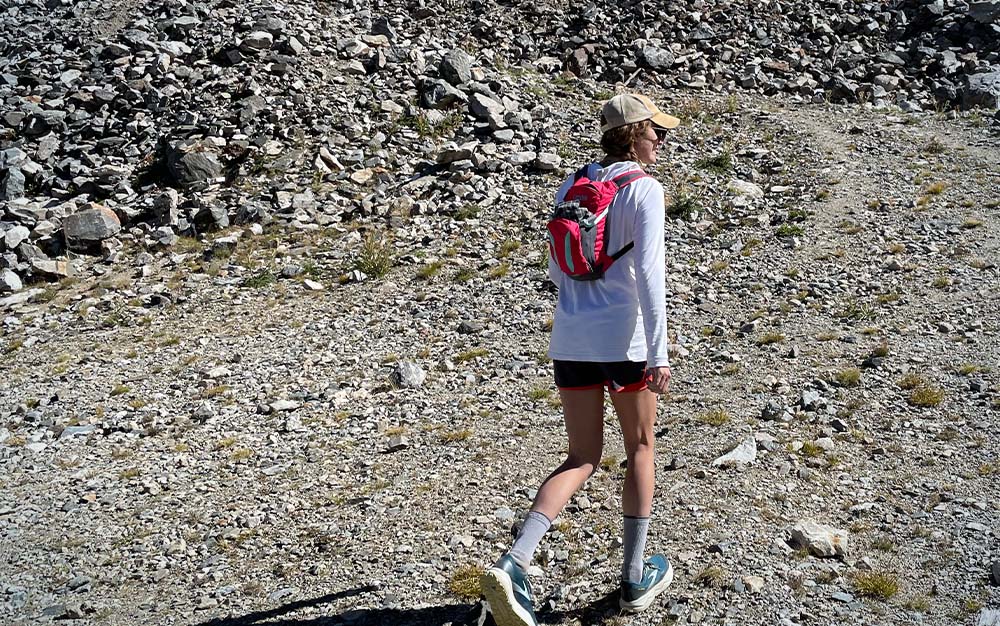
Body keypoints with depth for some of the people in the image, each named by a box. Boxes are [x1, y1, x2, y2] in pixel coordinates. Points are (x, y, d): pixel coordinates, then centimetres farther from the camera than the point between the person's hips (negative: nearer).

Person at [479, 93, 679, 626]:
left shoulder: (570, 188, 11)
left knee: (582, 458, 13)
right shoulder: (644, 189, -8)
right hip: (624, 340, -5)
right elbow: (648, 273, -17)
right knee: (641, 449, 15)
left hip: (570, 339, 5)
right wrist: (658, 353, -16)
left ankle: (512, 566, -3)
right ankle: (634, 578, 25)